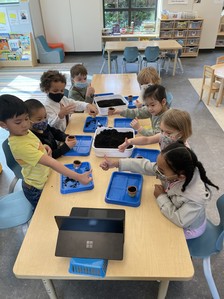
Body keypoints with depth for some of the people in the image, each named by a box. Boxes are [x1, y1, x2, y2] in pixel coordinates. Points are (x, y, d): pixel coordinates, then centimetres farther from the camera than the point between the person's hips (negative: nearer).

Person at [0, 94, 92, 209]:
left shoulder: (24, 132, -8)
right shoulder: (20, 145, -35)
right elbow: (51, 163, -41)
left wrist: (43, 147, -8)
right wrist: (78, 177, -44)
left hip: (45, 180, 8)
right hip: (36, 189, -8)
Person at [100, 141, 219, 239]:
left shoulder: (197, 196, -43)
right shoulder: (171, 170, -28)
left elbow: (180, 220, -33)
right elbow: (145, 165, -19)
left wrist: (160, 197, -26)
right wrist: (115, 163, -21)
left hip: (188, 228, -5)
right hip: (174, 210, 5)